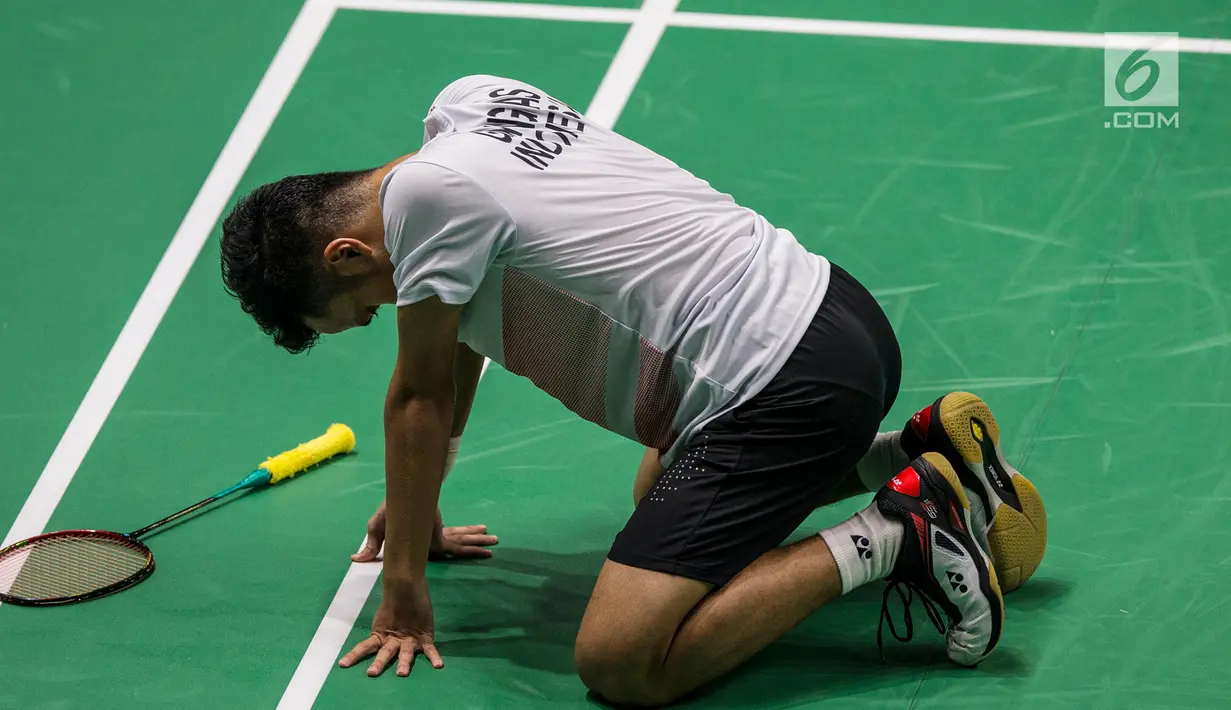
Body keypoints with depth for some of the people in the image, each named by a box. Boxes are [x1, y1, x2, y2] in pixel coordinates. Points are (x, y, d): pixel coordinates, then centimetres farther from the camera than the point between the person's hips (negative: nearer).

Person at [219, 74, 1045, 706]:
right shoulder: (466, 105, 13)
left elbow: (420, 400, -5)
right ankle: (917, 453, 20)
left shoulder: (424, 194, -14)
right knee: (660, 494, 37)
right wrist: (416, 509, 31)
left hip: (785, 388, -10)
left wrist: (404, 589, 7)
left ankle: (885, 540, -10)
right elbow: (456, 333, 24)